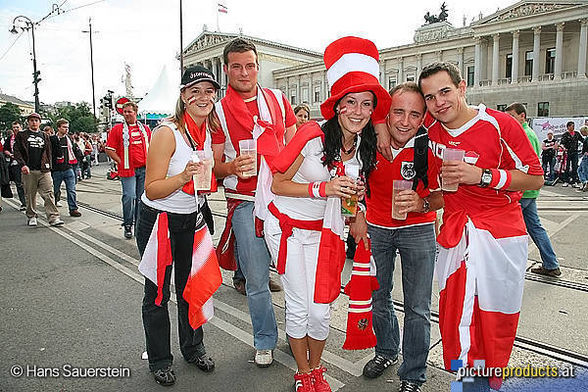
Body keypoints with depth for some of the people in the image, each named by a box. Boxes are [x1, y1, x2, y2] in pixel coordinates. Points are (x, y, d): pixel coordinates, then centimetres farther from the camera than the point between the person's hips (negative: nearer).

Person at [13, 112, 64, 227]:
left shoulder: (44, 136, 17)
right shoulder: (21, 135, 9)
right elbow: (17, 151, 2)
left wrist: (48, 166, 10)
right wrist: (23, 165, -11)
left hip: (44, 171, 1)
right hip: (29, 171, -1)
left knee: (49, 194, -7)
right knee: (30, 195, 6)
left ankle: (53, 217, -10)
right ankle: (31, 217, 19)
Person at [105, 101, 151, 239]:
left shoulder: (145, 129, 12)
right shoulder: (117, 129, 2)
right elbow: (109, 149, 1)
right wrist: (121, 161, -7)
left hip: (144, 169, 3)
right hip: (128, 170, -3)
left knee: (142, 197, 8)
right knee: (129, 196, -10)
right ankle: (128, 225, 5)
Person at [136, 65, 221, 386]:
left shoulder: (212, 130, -1)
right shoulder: (167, 132, -20)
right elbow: (152, 190, -21)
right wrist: (184, 176, -35)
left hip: (192, 220, 5)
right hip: (158, 220, -5)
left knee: (191, 287, 17)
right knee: (157, 293, 8)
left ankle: (193, 348, 38)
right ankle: (159, 360, 30)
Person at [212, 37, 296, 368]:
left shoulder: (278, 99, 9)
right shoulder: (219, 110, 3)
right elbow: (215, 165, 4)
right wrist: (231, 167, -19)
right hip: (245, 204, -1)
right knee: (256, 280, 6)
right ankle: (265, 341, 28)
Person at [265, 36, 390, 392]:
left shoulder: (366, 147, -1)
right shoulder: (312, 136, -20)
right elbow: (278, 184, -15)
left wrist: (354, 196, -9)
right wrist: (323, 188, -26)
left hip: (322, 231, 4)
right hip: (286, 227, -3)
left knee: (320, 311, 2)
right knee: (299, 306, 3)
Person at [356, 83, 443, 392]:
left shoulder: (429, 148, -20)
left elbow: (442, 194, -8)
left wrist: (423, 204, -28)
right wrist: (356, 214, -7)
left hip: (418, 229, -2)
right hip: (375, 227, 3)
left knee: (417, 309, 2)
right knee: (378, 298, 16)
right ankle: (386, 350, 43)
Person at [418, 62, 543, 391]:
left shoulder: (501, 125, -10)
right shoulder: (430, 127, -1)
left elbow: (536, 179, -6)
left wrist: (482, 176, -19)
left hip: (501, 233, -2)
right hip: (455, 232, 2)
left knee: (496, 320, 8)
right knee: (454, 319, 3)